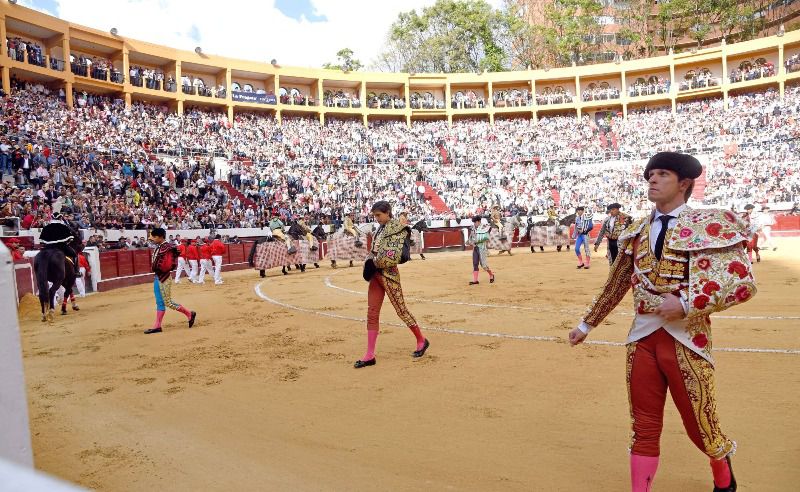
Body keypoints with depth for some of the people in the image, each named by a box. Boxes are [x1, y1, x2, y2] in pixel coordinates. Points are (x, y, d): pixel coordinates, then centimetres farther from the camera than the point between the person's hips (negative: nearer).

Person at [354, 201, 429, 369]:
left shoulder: (397, 228, -10)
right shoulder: (381, 229, 15)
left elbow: (393, 256, -19)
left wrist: (375, 262, -11)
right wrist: (370, 263, -2)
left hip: (389, 274, -8)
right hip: (376, 274, 8)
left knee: (400, 309, 2)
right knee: (372, 313, 4)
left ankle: (421, 340, 23)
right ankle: (370, 355, 8)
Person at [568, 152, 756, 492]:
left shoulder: (710, 225, -6)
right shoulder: (637, 231, 10)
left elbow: (743, 282, -13)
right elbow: (615, 285, 18)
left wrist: (686, 302, -23)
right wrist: (587, 324, 22)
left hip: (686, 340, -4)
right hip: (642, 338, 4)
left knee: (699, 423, 11)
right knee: (644, 427, 8)